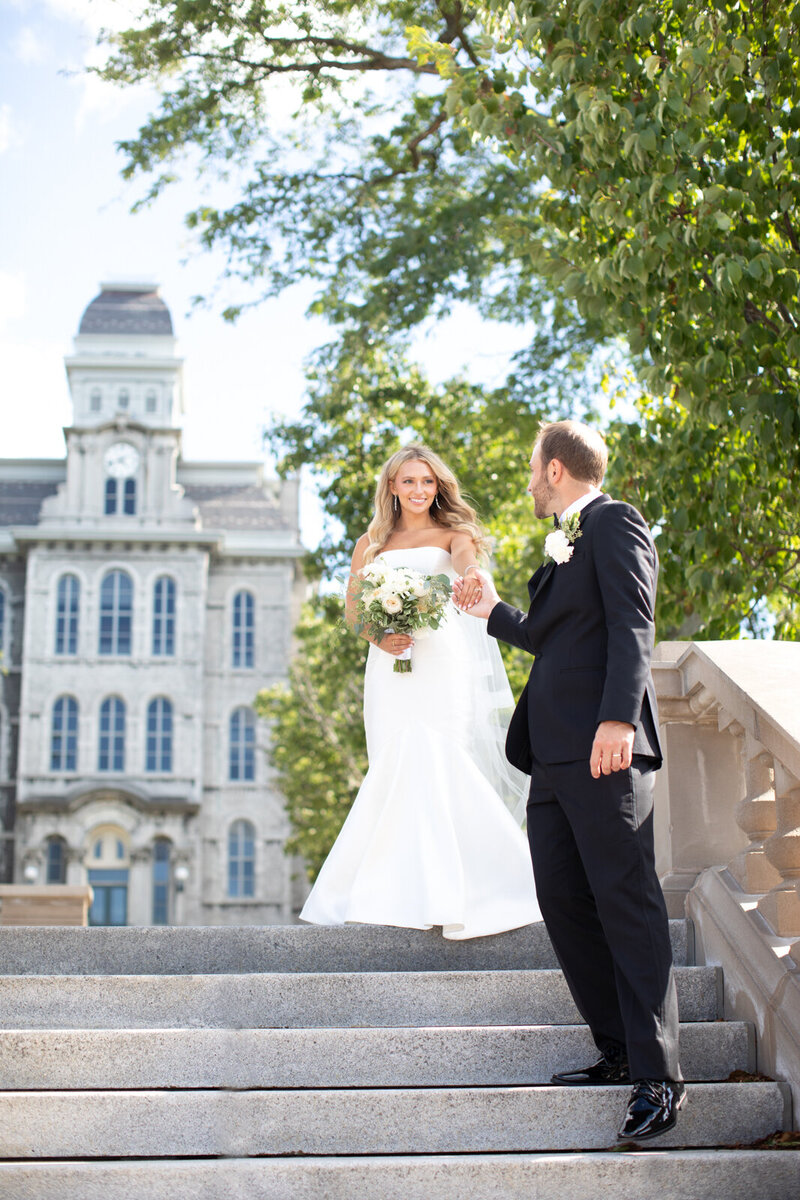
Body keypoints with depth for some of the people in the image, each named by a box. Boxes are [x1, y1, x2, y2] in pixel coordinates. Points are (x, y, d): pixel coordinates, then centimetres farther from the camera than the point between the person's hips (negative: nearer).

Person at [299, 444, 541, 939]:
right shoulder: (371, 544, 19)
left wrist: (471, 576, -37)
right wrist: (377, 634, -7)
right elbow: (352, 608, 15)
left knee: (437, 762, -13)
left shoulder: (452, 534, 11)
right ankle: (404, 889, -5)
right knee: (399, 765, -7)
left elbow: (466, 558, -12)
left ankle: (451, 891, -11)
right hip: (392, 666, 2)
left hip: (445, 660, -2)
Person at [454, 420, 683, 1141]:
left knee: (628, 904, -8)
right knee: (562, 899, 6)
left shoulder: (614, 524, -2)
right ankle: (619, 1053, 13)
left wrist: (619, 719, -25)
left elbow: (632, 627, -14)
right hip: (555, 755, 10)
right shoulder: (566, 545, 26)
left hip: (604, 753, -9)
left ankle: (658, 1075, -5)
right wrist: (492, 612, 37)